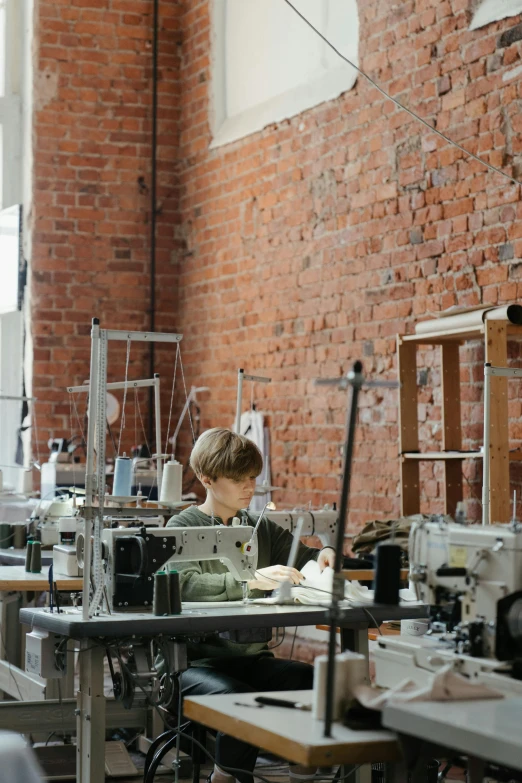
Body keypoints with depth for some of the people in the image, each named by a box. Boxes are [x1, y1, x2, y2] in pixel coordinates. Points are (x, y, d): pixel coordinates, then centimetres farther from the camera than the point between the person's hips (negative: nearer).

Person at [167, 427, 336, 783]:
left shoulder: (263, 528, 17)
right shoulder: (183, 527, -2)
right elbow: (186, 584, -19)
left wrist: (324, 555, -4)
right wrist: (252, 580, -32)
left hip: (253, 658, 5)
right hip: (198, 658, -5)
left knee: (312, 679, -24)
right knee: (237, 696, -35)